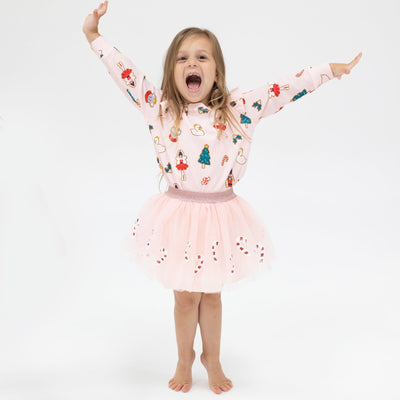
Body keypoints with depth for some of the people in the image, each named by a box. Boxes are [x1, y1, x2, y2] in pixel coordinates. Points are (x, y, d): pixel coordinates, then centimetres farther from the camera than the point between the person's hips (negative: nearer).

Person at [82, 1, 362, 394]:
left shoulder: (239, 108, -4)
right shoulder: (159, 108, -4)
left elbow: (283, 89, -4)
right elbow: (124, 71, -3)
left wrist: (330, 70, -3)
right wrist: (93, 35, -2)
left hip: (220, 214, 0)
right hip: (179, 214, 0)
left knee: (211, 295, 15)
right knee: (185, 296, 12)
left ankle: (212, 359, 39)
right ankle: (184, 361, 38)